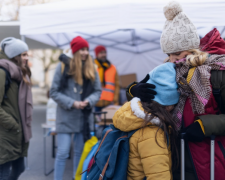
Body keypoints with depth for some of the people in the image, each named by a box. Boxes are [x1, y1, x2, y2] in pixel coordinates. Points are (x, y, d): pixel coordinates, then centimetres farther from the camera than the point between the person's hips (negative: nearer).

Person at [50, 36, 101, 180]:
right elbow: (54, 92, -6)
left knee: (80, 151, 13)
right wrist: (72, 103, -16)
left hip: (85, 117, 4)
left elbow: (98, 91, 6)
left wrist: (89, 101, -14)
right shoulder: (63, 67, -6)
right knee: (63, 152, -6)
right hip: (66, 117, -3)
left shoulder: (92, 69, 4)